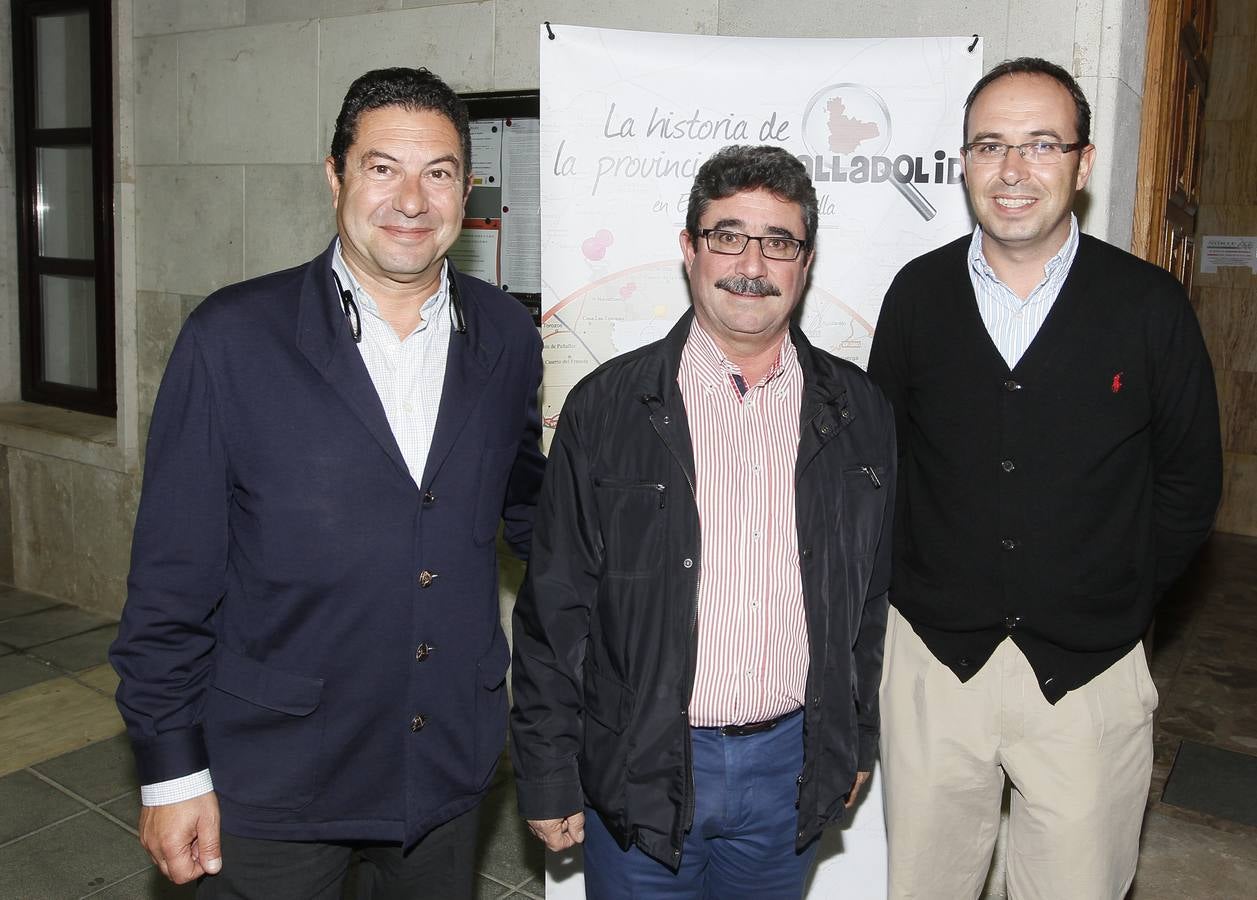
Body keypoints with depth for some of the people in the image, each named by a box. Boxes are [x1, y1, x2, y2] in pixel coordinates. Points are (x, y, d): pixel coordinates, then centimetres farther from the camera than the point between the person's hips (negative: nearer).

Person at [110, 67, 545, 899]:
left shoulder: (508, 337, -2)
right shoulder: (233, 337, -12)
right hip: (275, 776, -3)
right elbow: (173, 574, -9)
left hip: (451, 763, 3)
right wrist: (173, 769, -7)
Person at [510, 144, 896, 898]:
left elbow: (872, 594, 10)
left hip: (792, 768, 2)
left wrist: (857, 739, 12)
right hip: (638, 772, -2)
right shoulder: (607, 406, -7)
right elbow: (555, 606, -5)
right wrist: (549, 777, -4)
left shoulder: (861, 413, 2)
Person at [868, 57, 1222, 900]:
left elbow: (1190, 482, 3)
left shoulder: (1150, 304, -5)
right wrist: (911, 587, 2)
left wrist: (1120, 601, 1)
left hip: (1088, 671, -1)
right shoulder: (918, 293, 0)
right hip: (934, 660, 1)